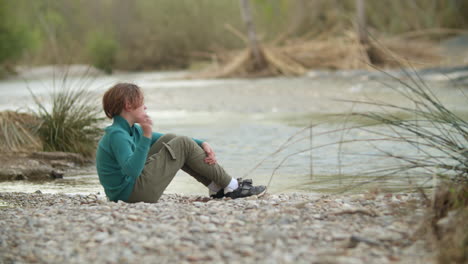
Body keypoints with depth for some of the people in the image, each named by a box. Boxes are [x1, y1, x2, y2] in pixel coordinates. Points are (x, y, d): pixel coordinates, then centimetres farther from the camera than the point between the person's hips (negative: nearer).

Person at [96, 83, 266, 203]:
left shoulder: (131, 130, 13)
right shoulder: (117, 134, -19)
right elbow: (132, 170, -33)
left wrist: (201, 144, 3)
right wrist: (146, 137, -37)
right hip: (131, 193, -10)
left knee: (170, 140, 11)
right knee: (183, 145, -7)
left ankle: (217, 187, 9)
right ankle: (231, 187, 3)